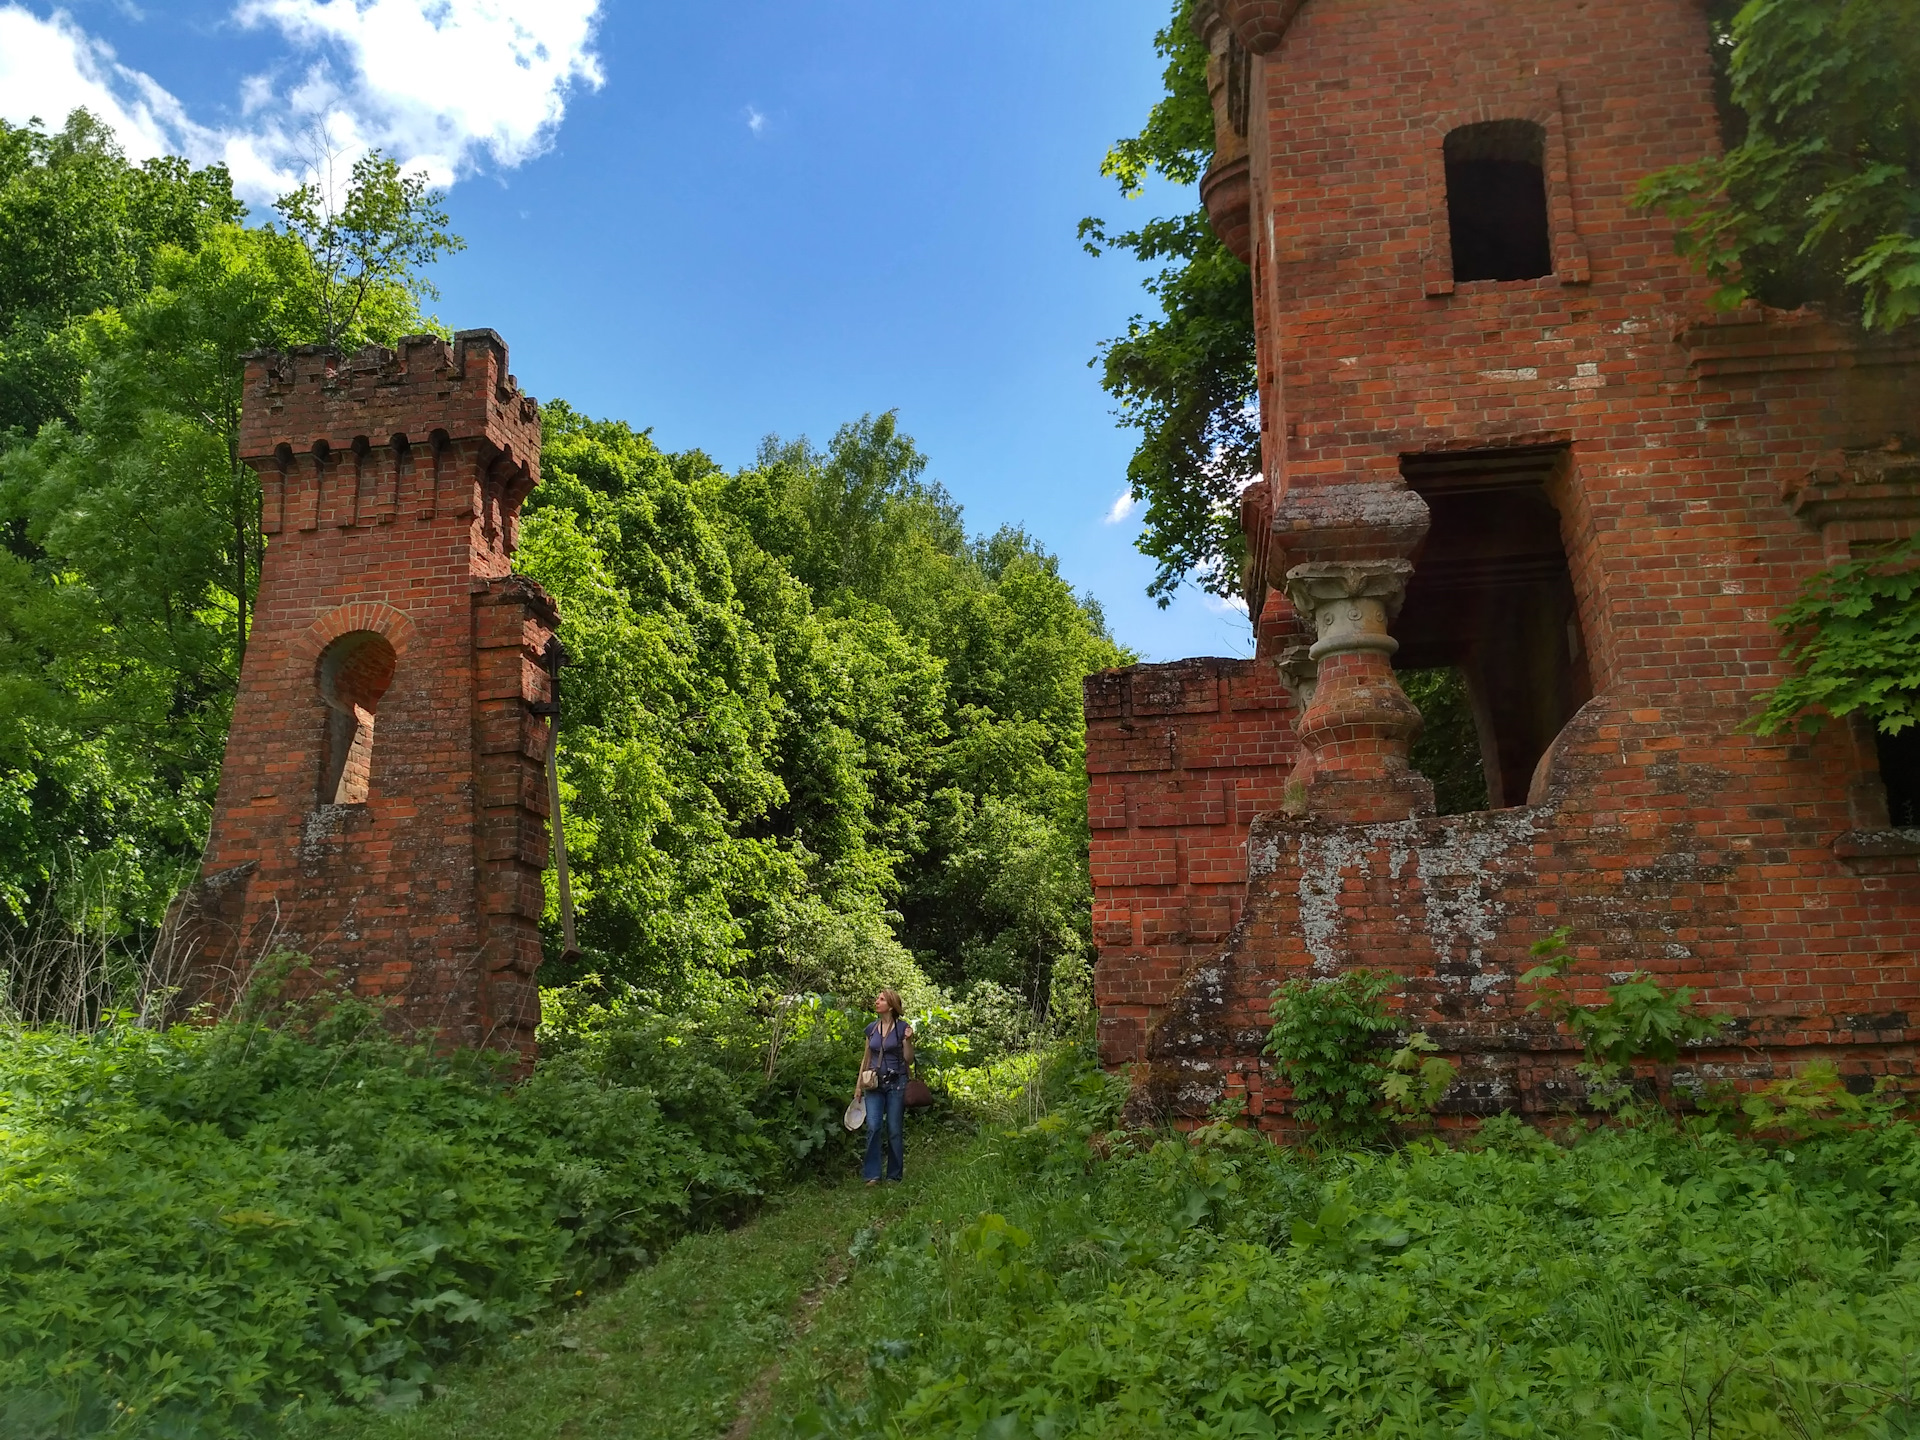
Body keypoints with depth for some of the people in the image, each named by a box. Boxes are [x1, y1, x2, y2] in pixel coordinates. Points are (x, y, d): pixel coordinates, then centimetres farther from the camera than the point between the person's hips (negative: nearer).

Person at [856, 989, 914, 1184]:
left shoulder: (903, 1028, -3)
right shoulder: (871, 1029, 9)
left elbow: (909, 1060, -2)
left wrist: (907, 1040, -17)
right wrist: (858, 1084, 14)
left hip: (896, 1083, -3)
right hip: (874, 1084, 3)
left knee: (894, 1130, 2)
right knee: (873, 1127, -7)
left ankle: (894, 1176, 12)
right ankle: (872, 1175, -2)